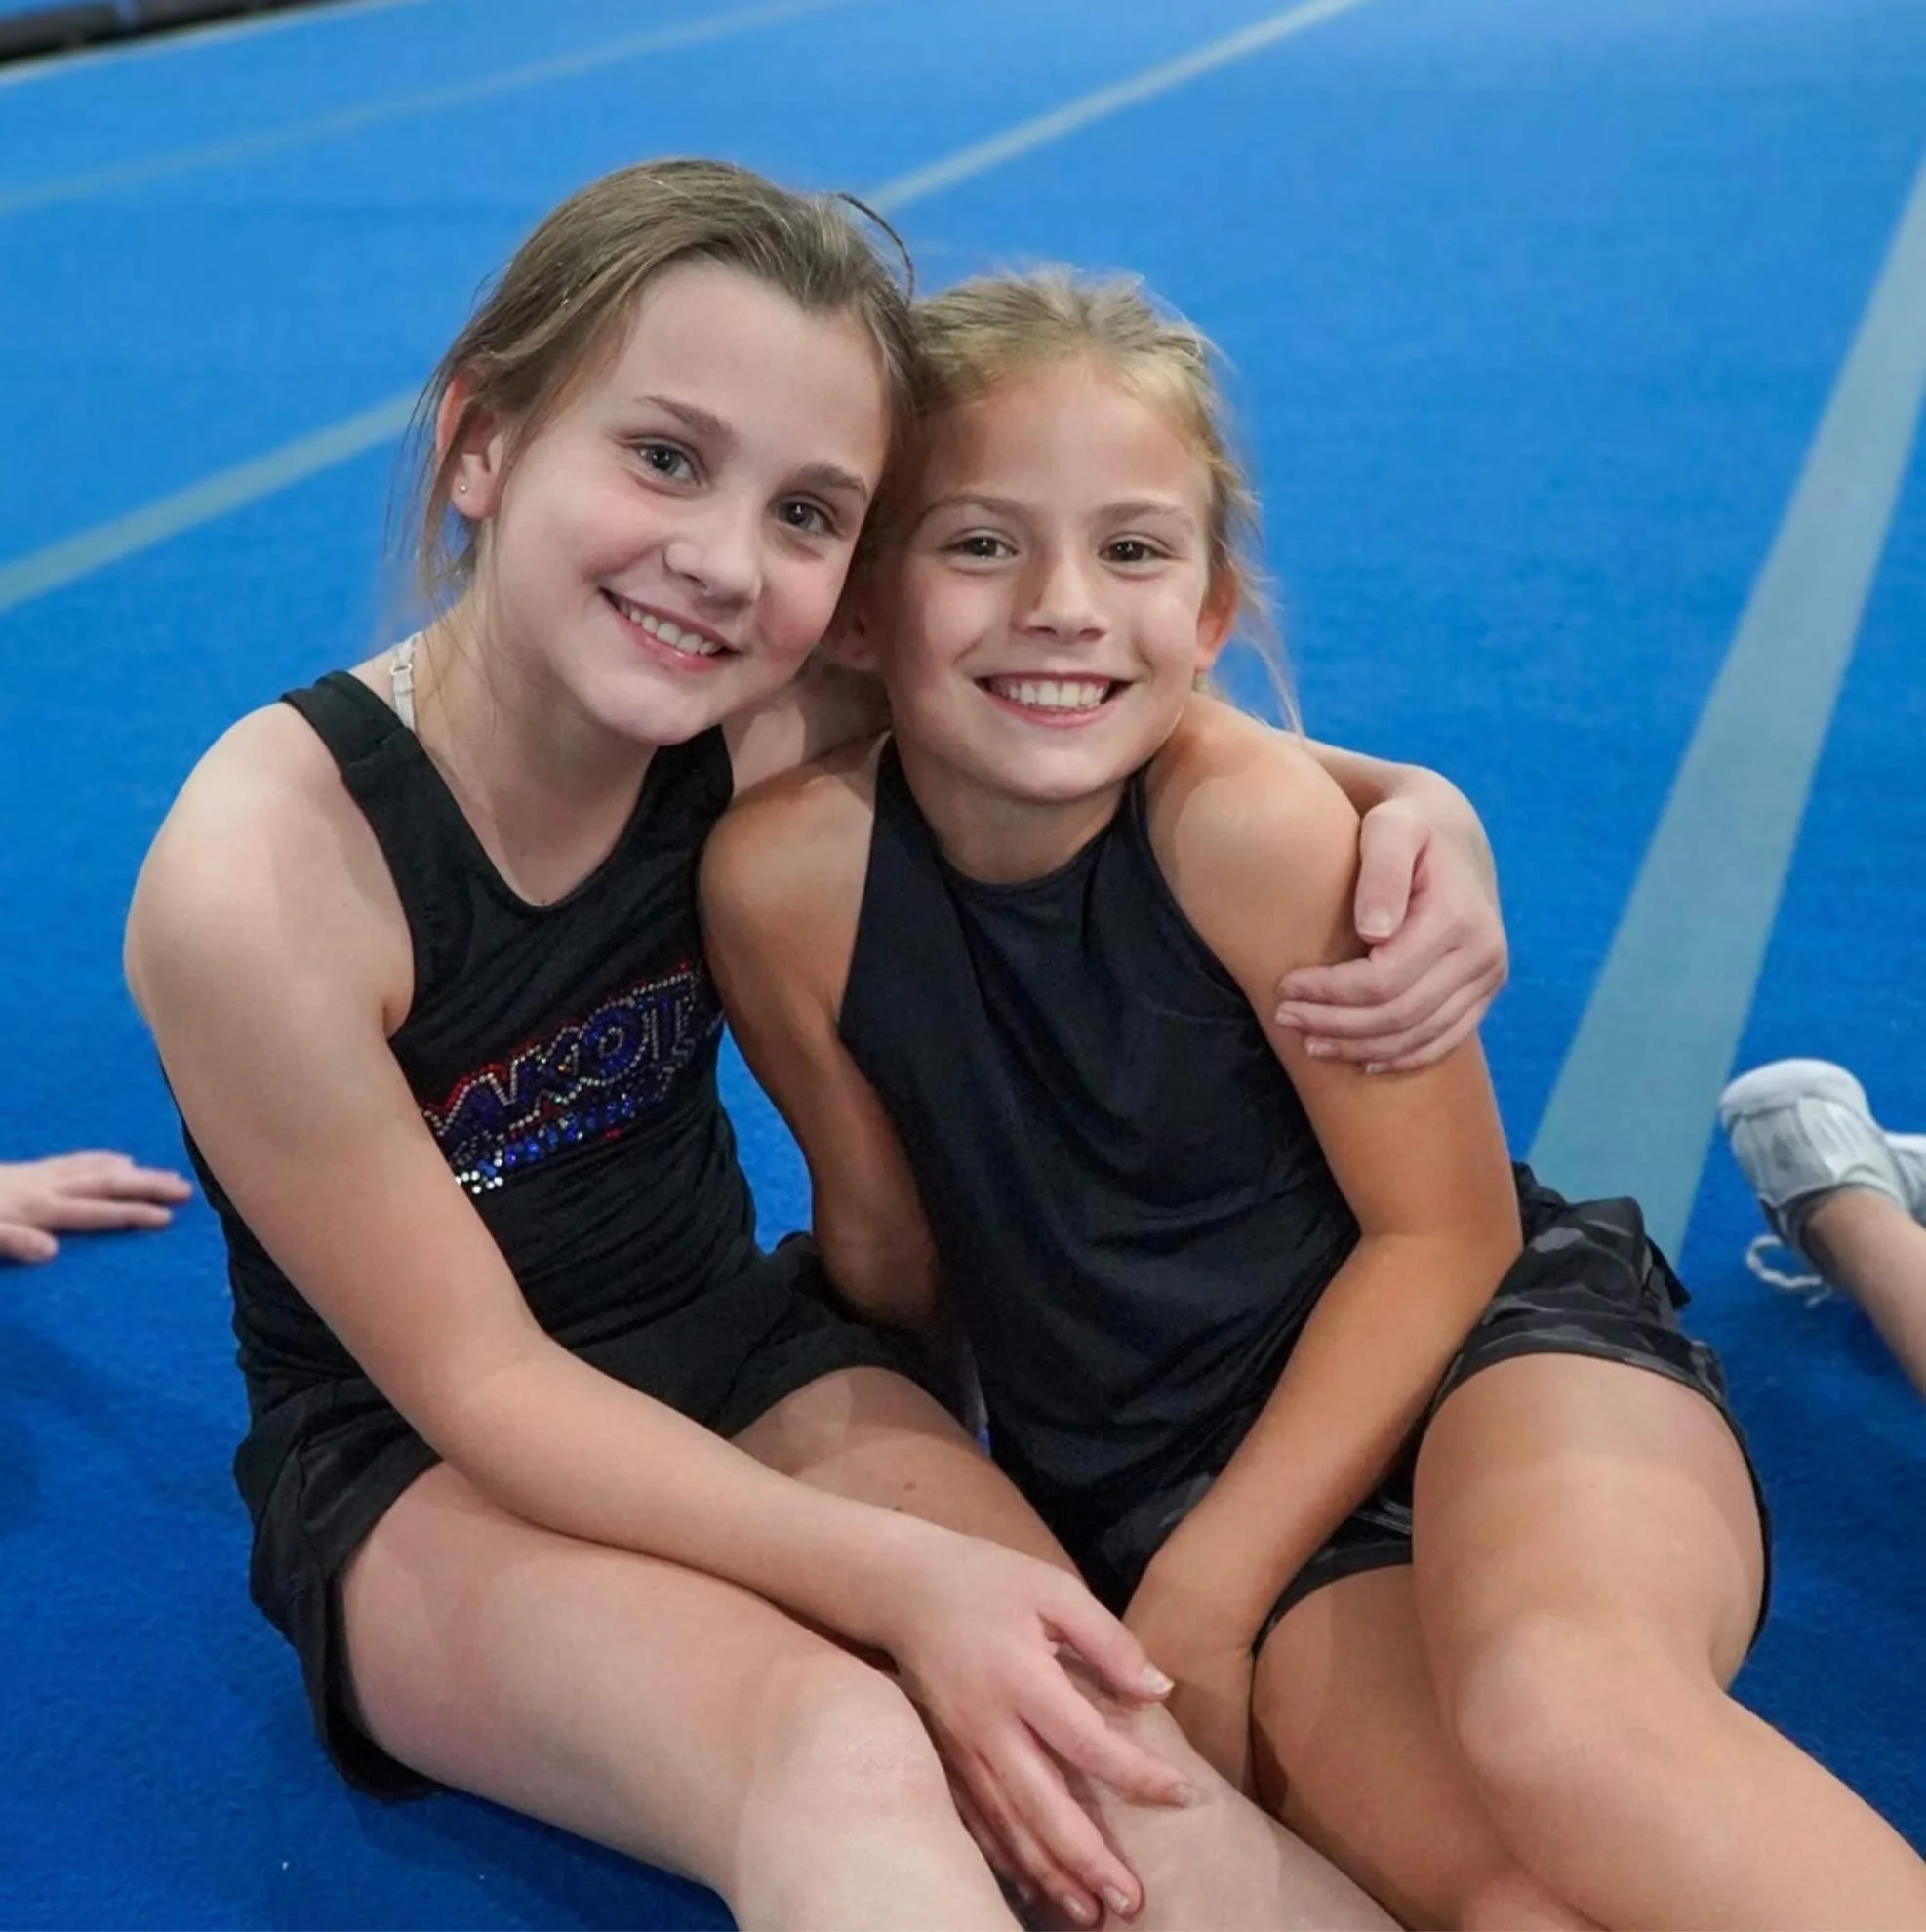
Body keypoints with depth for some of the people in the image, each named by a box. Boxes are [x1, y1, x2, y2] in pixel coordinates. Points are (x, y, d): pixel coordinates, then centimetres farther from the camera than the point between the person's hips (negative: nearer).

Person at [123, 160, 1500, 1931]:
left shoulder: (774, 731, -14)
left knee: (1097, 1766, -21)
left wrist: (1408, 803, -16)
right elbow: (476, 1386, -18)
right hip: (419, 1474, -4)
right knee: (841, 1764, -35)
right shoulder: (259, 873, -26)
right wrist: (900, 1578, -27)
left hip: (744, 1352, 4)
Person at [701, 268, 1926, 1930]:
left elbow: (1444, 1233, -9)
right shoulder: (788, 874, -13)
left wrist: (1203, 1590, -11)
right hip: (1150, 1489, 2)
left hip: (1491, 1354, -1)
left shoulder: (1258, 823, -18)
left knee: (1559, 1715, -36)